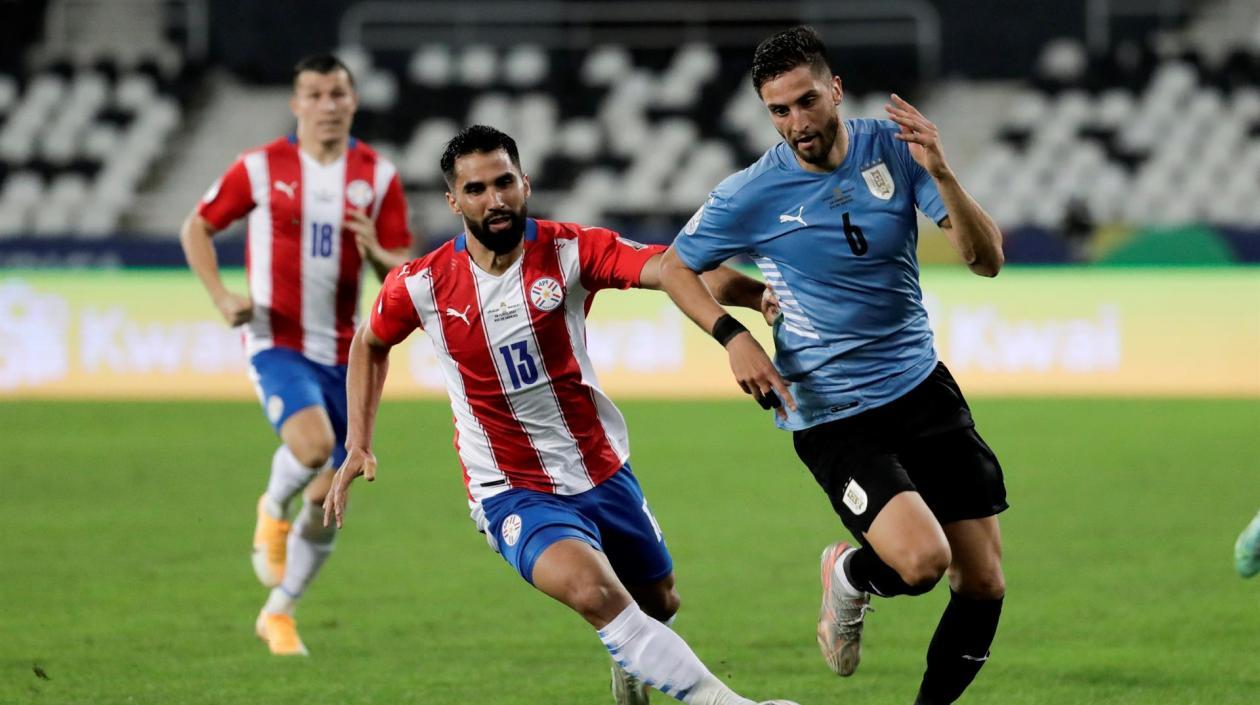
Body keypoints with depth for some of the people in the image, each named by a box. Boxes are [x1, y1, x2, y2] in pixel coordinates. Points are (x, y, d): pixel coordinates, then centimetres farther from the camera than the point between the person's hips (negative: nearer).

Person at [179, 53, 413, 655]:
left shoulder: (378, 176, 1)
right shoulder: (261, 169, -4)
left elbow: (403, 273, 3)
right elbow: (197, 228, 8)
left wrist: (374, 249, -20)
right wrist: (221, 297, -6)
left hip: (342, 352, 3)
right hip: (277, 341, -3)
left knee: (327, 503, 5)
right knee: (313, 443, -31)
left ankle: (279, 611, 26)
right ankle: (273, 509, 3)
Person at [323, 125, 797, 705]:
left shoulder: (570, 251, -13)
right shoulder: (421, 286, -10)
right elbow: (370, 345, 12)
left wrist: (756, 293, -45)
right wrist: (358, 445, 5)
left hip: (603, 473, 3)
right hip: (512, 495, -3)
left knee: (659, 604, 21)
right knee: (592, 589, -32)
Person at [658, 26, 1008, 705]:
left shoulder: (894, 148, -4)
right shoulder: (752, 195, -10)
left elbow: (986, 260, -7)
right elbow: (674, 268, 6)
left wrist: (943, 176, -23)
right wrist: (733, 336, -11)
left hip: (923, 389, 4)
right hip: (830, 415, -4)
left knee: (983, 584, 2)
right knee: (922, 559, -24)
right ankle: (848, 577, 11)